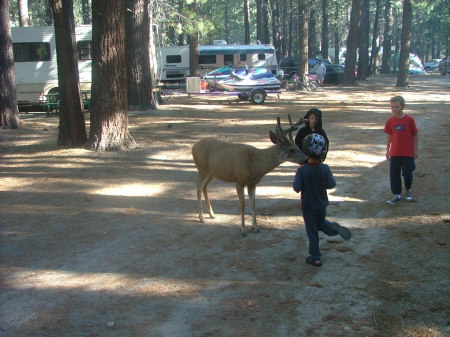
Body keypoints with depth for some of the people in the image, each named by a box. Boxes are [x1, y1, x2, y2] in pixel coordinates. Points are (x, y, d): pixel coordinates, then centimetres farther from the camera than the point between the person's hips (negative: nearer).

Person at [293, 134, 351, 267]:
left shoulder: (302, 170, -20)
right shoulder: (325, 168, -12)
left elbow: (297, 188, -21)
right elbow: (331, 184, -9)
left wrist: (294, 182, 1)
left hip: (308, 206, -3)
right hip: (322, 205, 3)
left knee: (312, 232, 7)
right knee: (321, 223, 27)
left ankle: (315, 258, 12)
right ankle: (334, 227, -4)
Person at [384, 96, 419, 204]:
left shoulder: (409, 119, -10)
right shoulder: (390, 121, -2)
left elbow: (415, 135, -2)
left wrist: (416, 150, 0)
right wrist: (387, 150, 9)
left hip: (408, 153, -2)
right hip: (394, 153, 2)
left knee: (407, 173, 8)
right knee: (394, 174, 2)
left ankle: (408, 190, 34)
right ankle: (397, 195, 12)